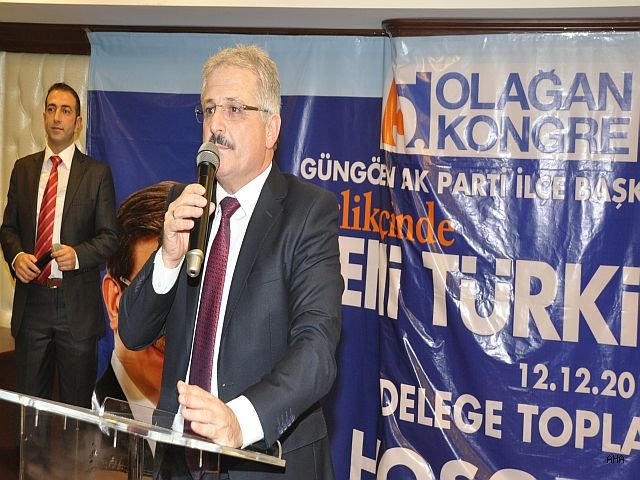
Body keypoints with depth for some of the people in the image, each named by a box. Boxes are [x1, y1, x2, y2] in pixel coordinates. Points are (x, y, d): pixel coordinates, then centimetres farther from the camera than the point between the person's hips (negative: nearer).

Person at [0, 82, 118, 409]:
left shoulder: (97, 173, -1)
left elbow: (109, 237, -2)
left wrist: (78, 255, -19)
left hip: (77, 304, -3)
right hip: (31, 300, 3)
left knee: (77, 404, 8)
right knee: (29, 399, 12)